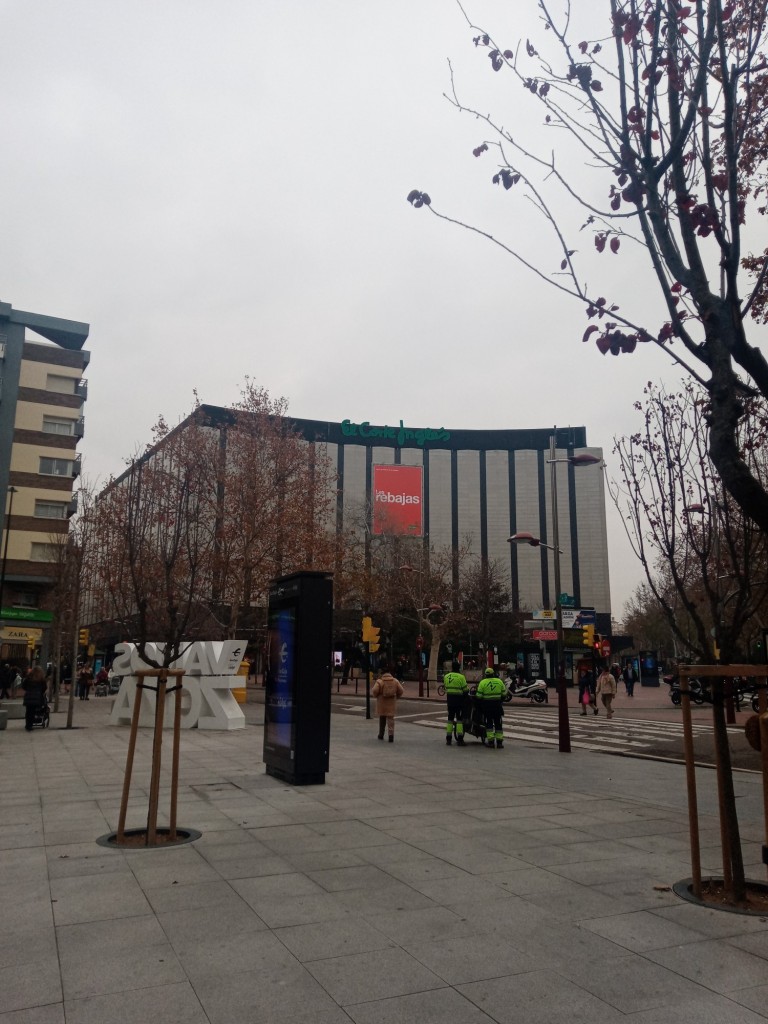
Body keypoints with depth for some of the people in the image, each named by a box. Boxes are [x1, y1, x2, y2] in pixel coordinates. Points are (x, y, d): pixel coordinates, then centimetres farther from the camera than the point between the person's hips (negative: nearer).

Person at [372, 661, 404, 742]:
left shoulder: (379, 681, -10)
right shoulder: (395, 681, 1)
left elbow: (374, 692, -17)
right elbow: (401, 691, 1)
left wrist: (376, 696, 4)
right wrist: (396, 697, 15)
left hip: (382, 705, -1)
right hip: (391, 704, 1)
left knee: (382, 719, 16)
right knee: (391, 720, 3)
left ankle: (381, 735, 27)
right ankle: (391, 735, -10)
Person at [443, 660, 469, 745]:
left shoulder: (446, 676, 5)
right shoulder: (461, 677, -11)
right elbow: (466, 690, -9)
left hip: (449, 699, 5)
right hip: (459, 699, -5)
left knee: (450, 718, 11)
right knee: (459, 719, 0)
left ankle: (448, 739, 11)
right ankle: (460, 739, -3)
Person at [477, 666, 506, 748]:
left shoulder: (483, 682, -6)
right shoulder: (499, 681, 1)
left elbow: (479, 695, -8)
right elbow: (504, 693, 5)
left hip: (487, 704, -2)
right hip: (497, 704, 2)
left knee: (489, 723, 5)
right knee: (498, 723, 9)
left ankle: (490, 741, 0)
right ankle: (499, 741, 9)